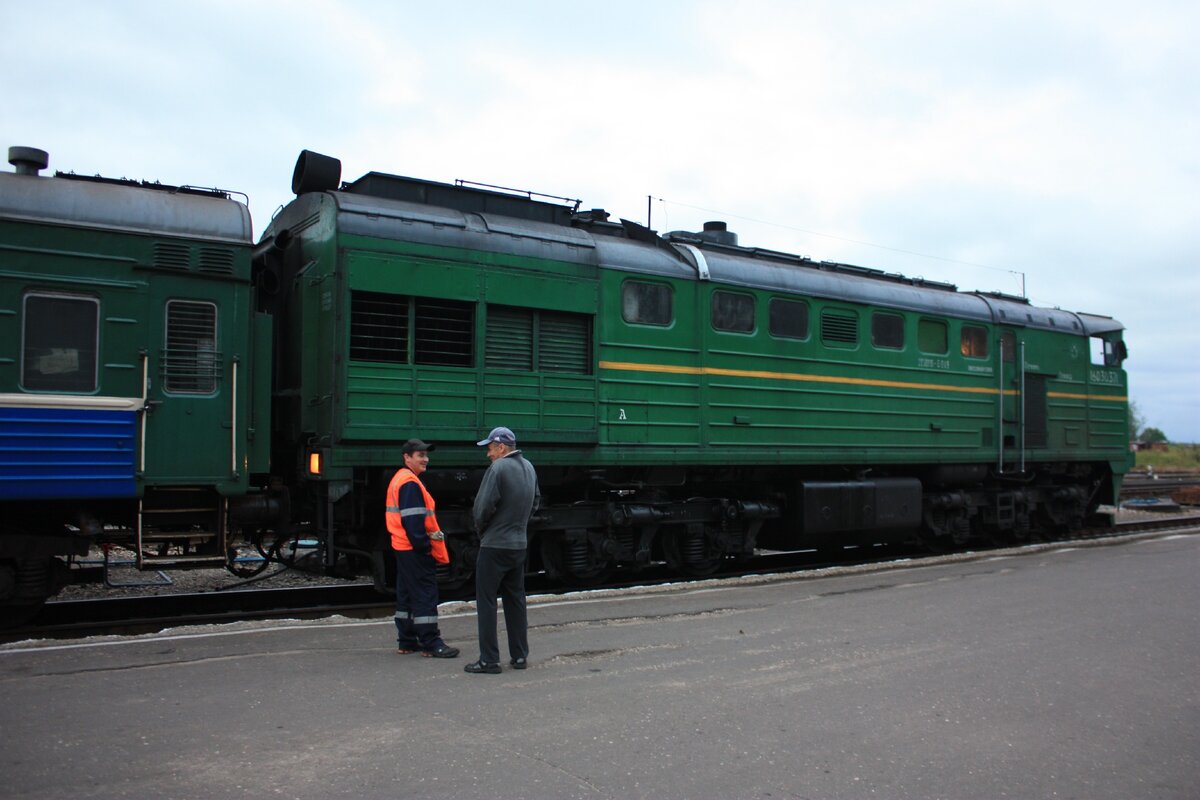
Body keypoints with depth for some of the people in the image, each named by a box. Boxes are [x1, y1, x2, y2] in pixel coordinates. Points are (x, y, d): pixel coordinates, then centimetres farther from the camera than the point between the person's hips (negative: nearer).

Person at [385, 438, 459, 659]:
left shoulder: (399, 480, 18)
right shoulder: (410, 483, -15)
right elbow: (413, 520, -22)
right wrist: (424, 545, -19)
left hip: (403, 548, 11)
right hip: (415, 550, -11)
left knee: (407, 596, 14)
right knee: (425, 596, -6)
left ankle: (406, 642, 22)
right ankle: (431, 644, -3)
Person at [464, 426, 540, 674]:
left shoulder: (497, 469, -17)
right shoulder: (528, 468, 9)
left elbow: (483, 507, -19)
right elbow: (536, 501, 18)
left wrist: (480, 529, 0)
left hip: (494, 545, -8)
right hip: (519, 544, 8)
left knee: (486, 602, 1)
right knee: (516, 600, 15)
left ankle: (489, 660, 2)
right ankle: (519, 656, 19)